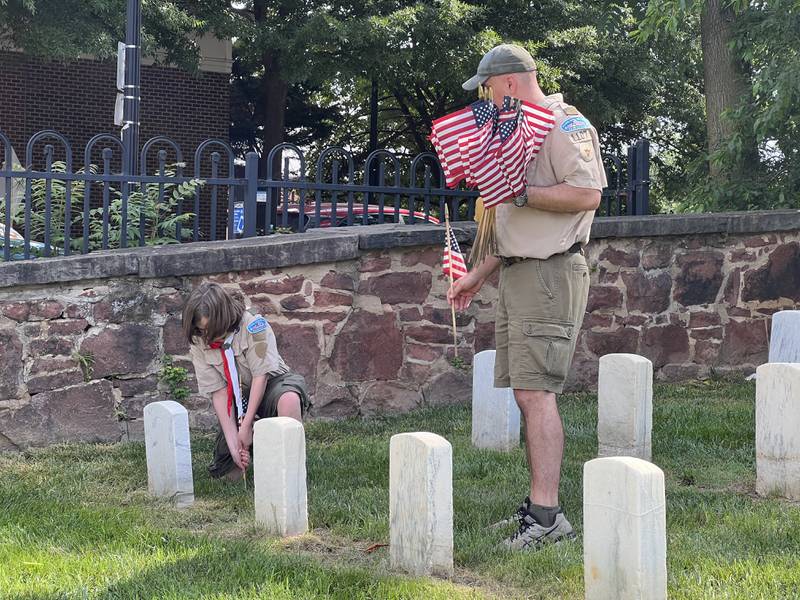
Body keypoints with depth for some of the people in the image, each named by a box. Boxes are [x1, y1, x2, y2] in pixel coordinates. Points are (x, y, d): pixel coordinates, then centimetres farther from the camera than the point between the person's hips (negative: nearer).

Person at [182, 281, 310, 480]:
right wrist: (234, 444, -19)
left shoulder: (253, 325, -20)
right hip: (238, 403, 3)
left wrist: (247, 425, -20)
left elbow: (261, 376, -19)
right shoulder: (199, 345, -9)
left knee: (289, 397, -40)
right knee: (230, 474, -10)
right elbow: (219, 393, -13)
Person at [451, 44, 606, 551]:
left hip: (551, 275, -10)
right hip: (519, 275, 10)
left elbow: (586, 194, -22)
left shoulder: (565, 124, -8)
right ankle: (540, 505, 12)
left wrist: (518, 191, -19)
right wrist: (479, 275, 26)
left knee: (536, 391, -15)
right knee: (527, 392, 8)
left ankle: (547, 515, -16)